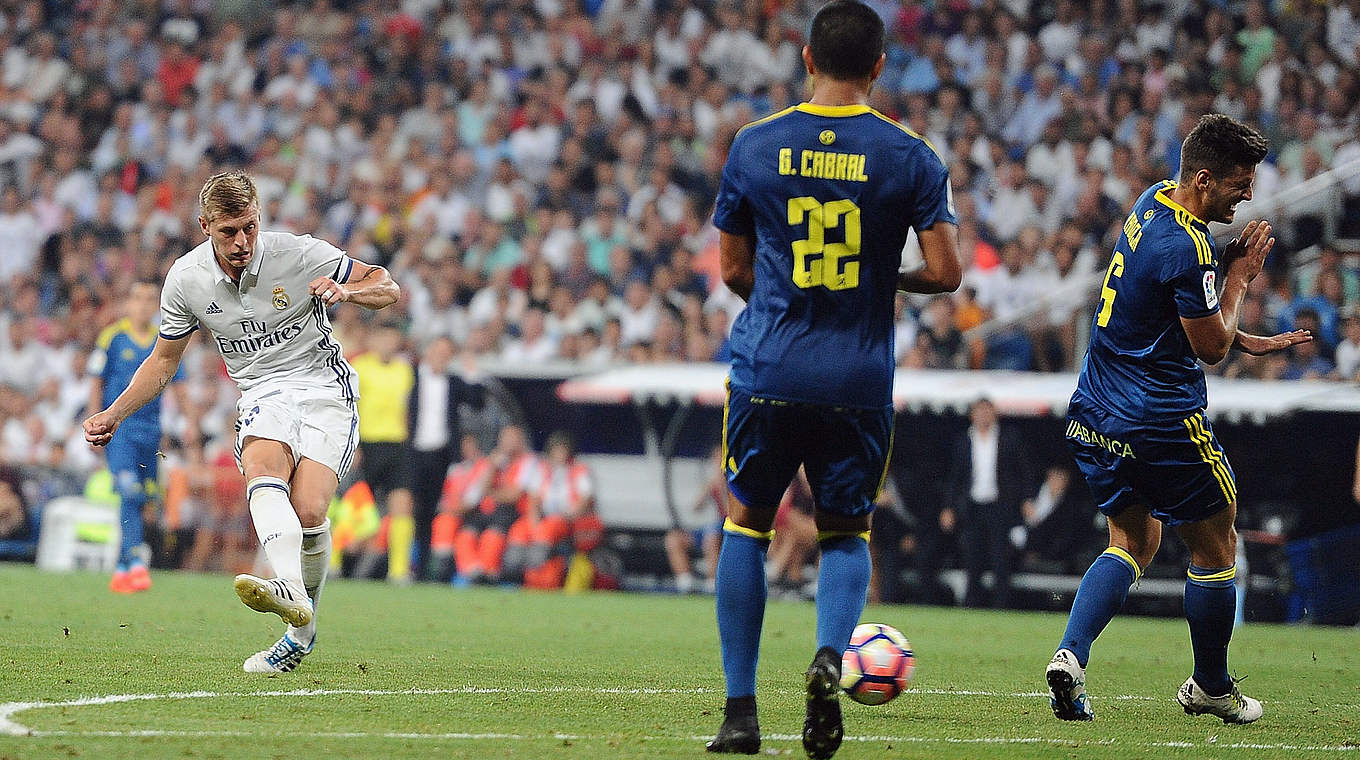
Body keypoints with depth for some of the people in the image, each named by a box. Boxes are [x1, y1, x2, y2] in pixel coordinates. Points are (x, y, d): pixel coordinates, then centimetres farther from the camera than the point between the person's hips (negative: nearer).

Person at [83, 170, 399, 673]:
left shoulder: (299, 254, -10)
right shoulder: (186, 279, -2)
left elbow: (389, 288, -3)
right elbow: (164, 360, 14)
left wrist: (345, 291, -25)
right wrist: (113, 414, 4)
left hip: (325, 389, -2)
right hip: (262, 392, 2)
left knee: (308, 512, -23)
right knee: (262, 470, -34)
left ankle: (302, 635, -3)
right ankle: (289, 591, -58)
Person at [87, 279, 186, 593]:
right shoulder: (112, 337, -1)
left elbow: (177, 385, 16)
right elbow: (96, 383, 1)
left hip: (151, 429, 4)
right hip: (118, 426, -4)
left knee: (140, 501, 6)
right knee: (130, 494, -18)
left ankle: (121, 570, 15)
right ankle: (135, 562, -24)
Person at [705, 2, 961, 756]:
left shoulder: (754, 145, 0)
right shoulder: (909, 156, -2)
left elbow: (733, 269, 7)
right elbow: (945, 272, -5)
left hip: (767, 370, 0)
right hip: (859, 380, 0)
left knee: (746, 525, 13)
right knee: (846, 532, 15)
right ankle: (830, 655, -14)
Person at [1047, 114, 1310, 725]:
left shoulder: (1152, 203, 7)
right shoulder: (1187, 249, -24)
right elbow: (1211, 346, -14)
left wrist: (1248, 341, 17)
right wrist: (1238, 277, -3)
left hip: (1095, 418, 9)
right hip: (1163, 423, -9)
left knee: (1133, 542, 16)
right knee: (1215, 548, 10)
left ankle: (1069, 655, -6)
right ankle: (1210, 687, 23)